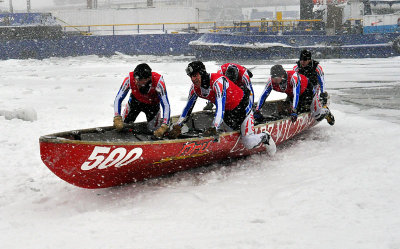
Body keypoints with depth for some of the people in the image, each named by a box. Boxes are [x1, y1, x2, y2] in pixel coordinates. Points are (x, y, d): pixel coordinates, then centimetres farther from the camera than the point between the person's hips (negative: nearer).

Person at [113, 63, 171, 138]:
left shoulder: (158, 81, -40)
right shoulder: (130, 78, -36)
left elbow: (166, 105, -38)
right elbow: (118, 99, -26)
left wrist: (164, 127, -47)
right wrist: (117, 118, -39)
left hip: (152, 103, -1)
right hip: (136, 100, 1)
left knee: (155, 132, -5)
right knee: (124, 125, -2)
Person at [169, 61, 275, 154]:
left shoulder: (217, 81, -31)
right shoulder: (195, 87, -9)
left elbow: (220, 105, -40)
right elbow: (188, 107, -1)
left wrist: (214, 128, -48)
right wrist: (177, 126, -12)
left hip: (242, 107, -8)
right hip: (227, 112, 8)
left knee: (249, 143, -15)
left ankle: (265, 138, 14)